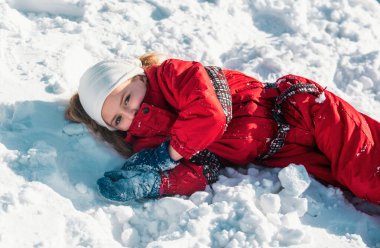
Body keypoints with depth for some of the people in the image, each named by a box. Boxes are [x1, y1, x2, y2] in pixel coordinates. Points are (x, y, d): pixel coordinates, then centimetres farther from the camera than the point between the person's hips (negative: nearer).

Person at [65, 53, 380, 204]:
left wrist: (169, 153, -16)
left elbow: (209, 113, -23)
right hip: (273, 158, 3)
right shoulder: (145, 142, 3)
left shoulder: (171, 73, -9)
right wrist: (152, 183, -28)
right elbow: (198, 172, -11)